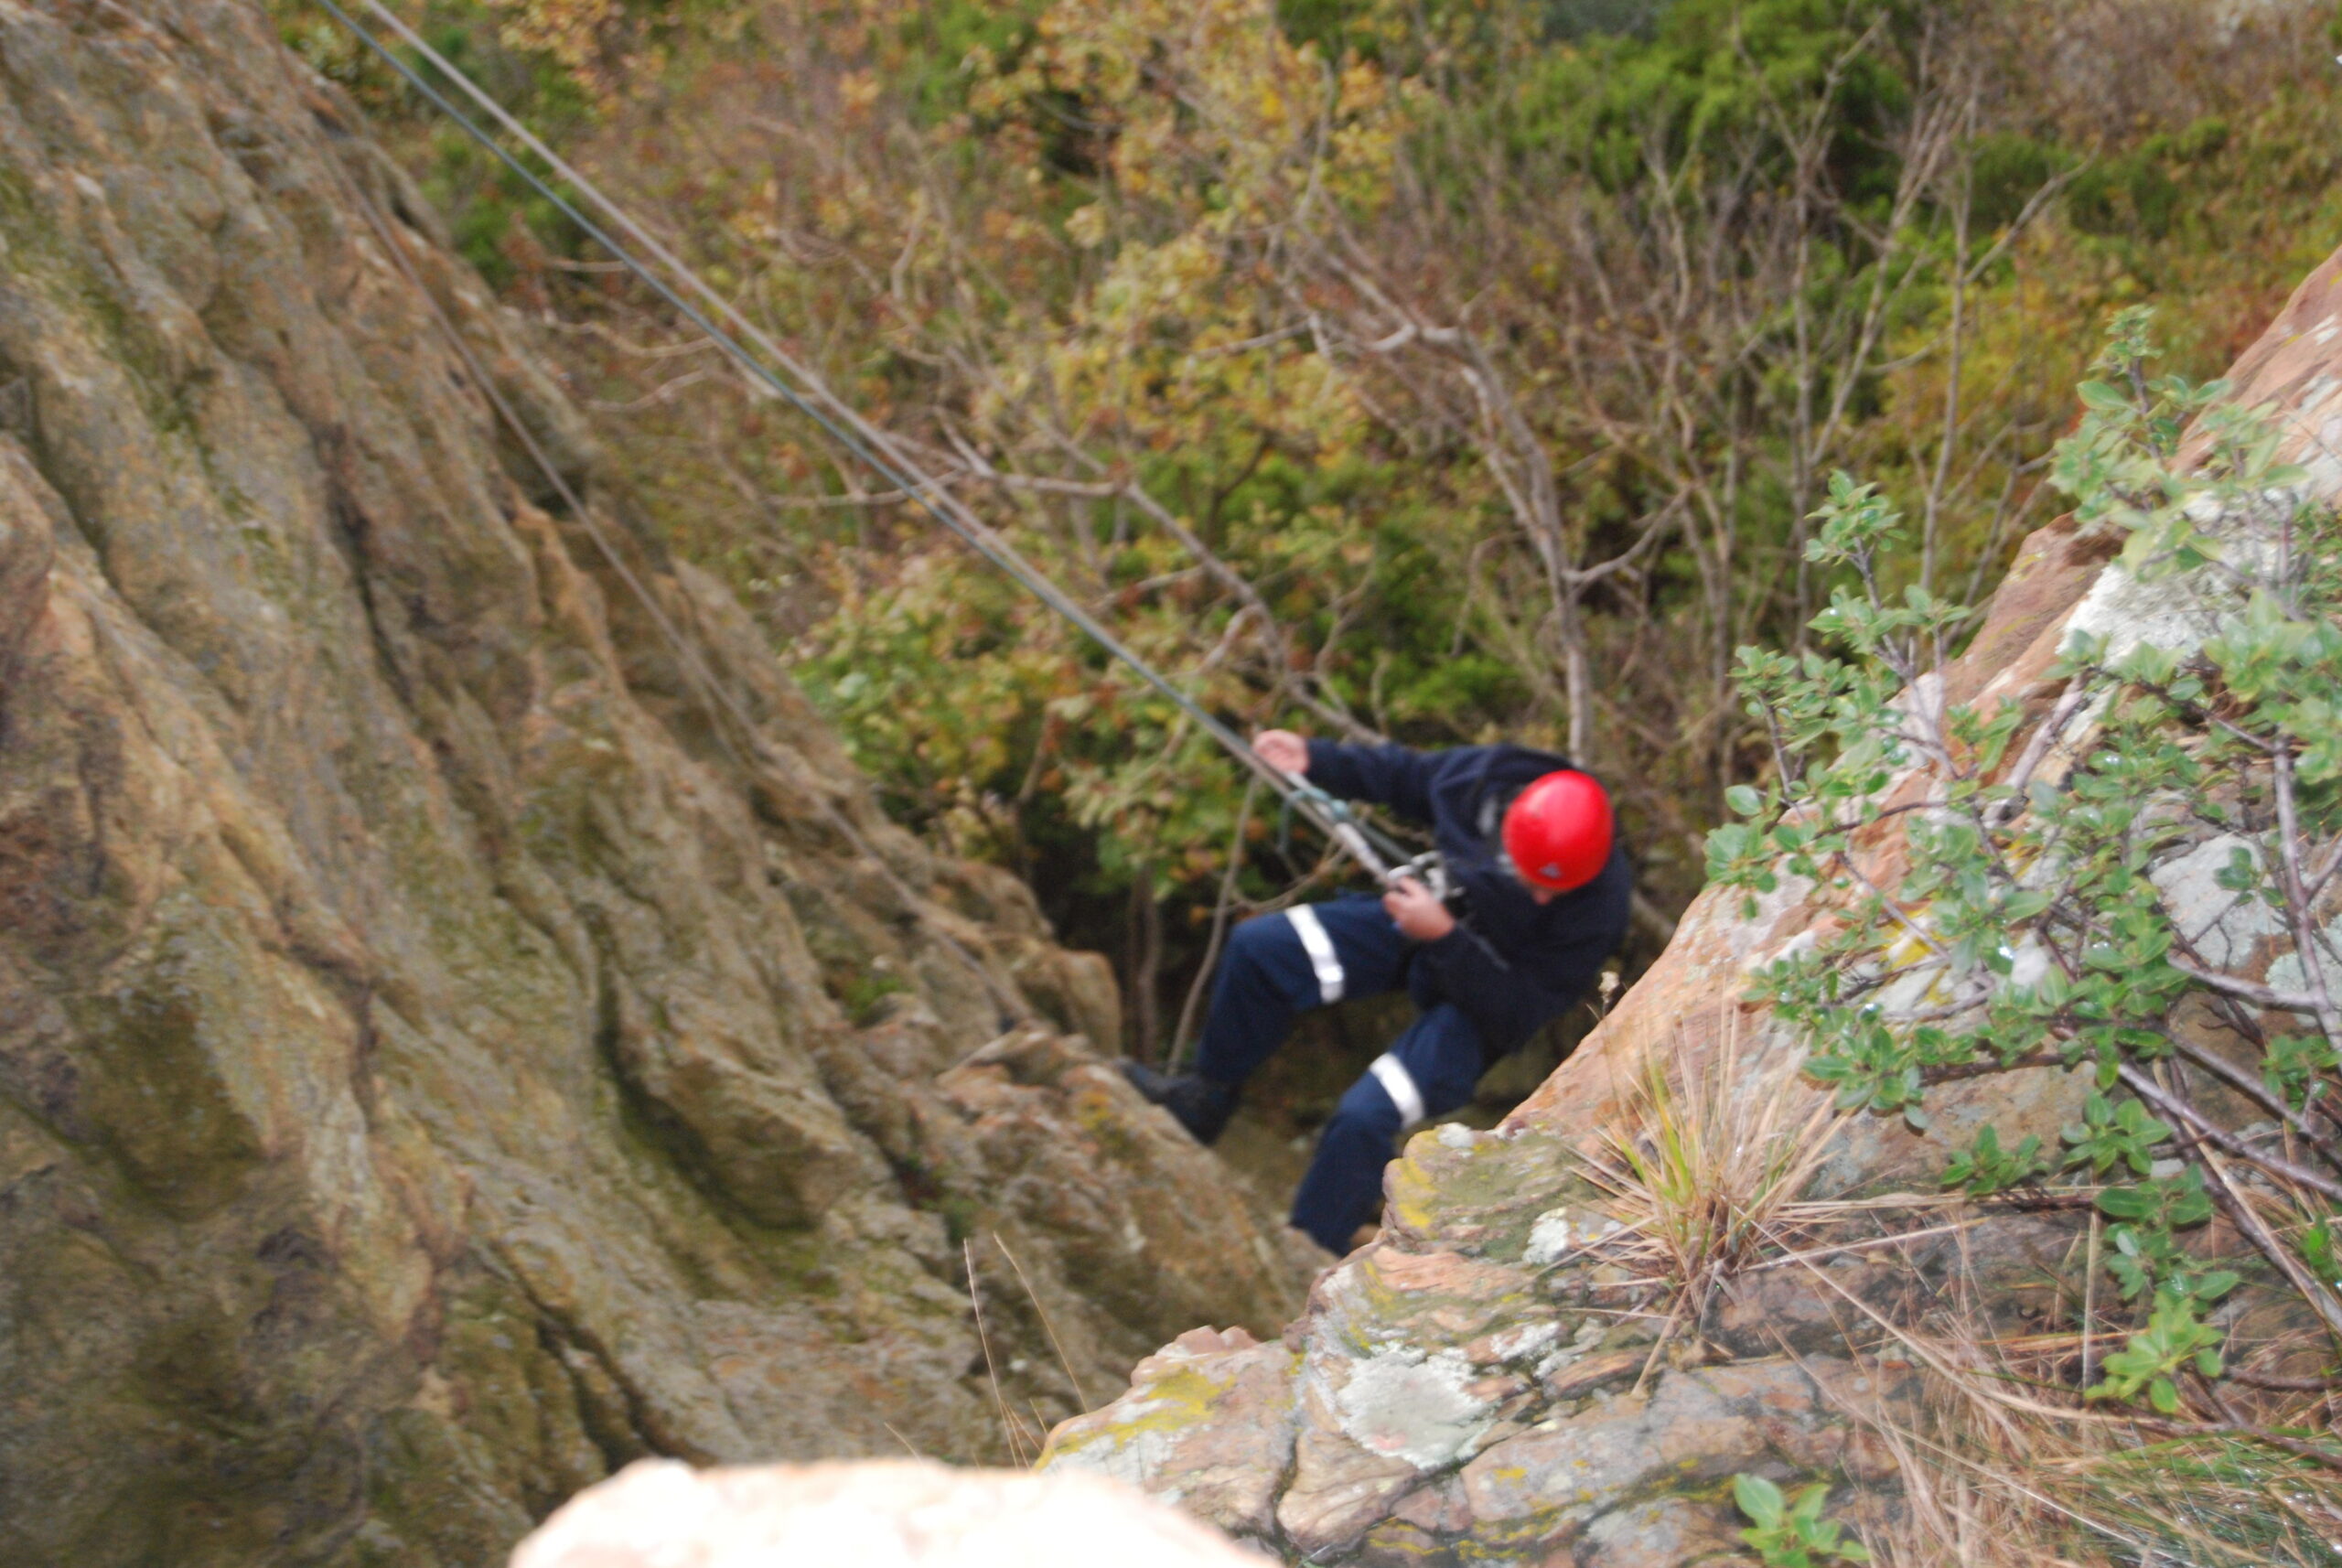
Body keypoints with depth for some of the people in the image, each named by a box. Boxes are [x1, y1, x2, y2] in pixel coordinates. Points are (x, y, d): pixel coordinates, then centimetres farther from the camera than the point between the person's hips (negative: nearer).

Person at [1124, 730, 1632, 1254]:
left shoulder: (1597, 909, -33)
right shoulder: (1483, 776, -22)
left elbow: (1516, 1013, -28)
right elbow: (1405, 775, 3)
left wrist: (1443, 936, -36)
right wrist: (1316, 760, -4)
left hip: (1480, 1006, -5)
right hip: (1422, 923, 6)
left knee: (1365, 1118, -23)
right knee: (1260, 945, -7)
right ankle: (1208, 1096, 16)